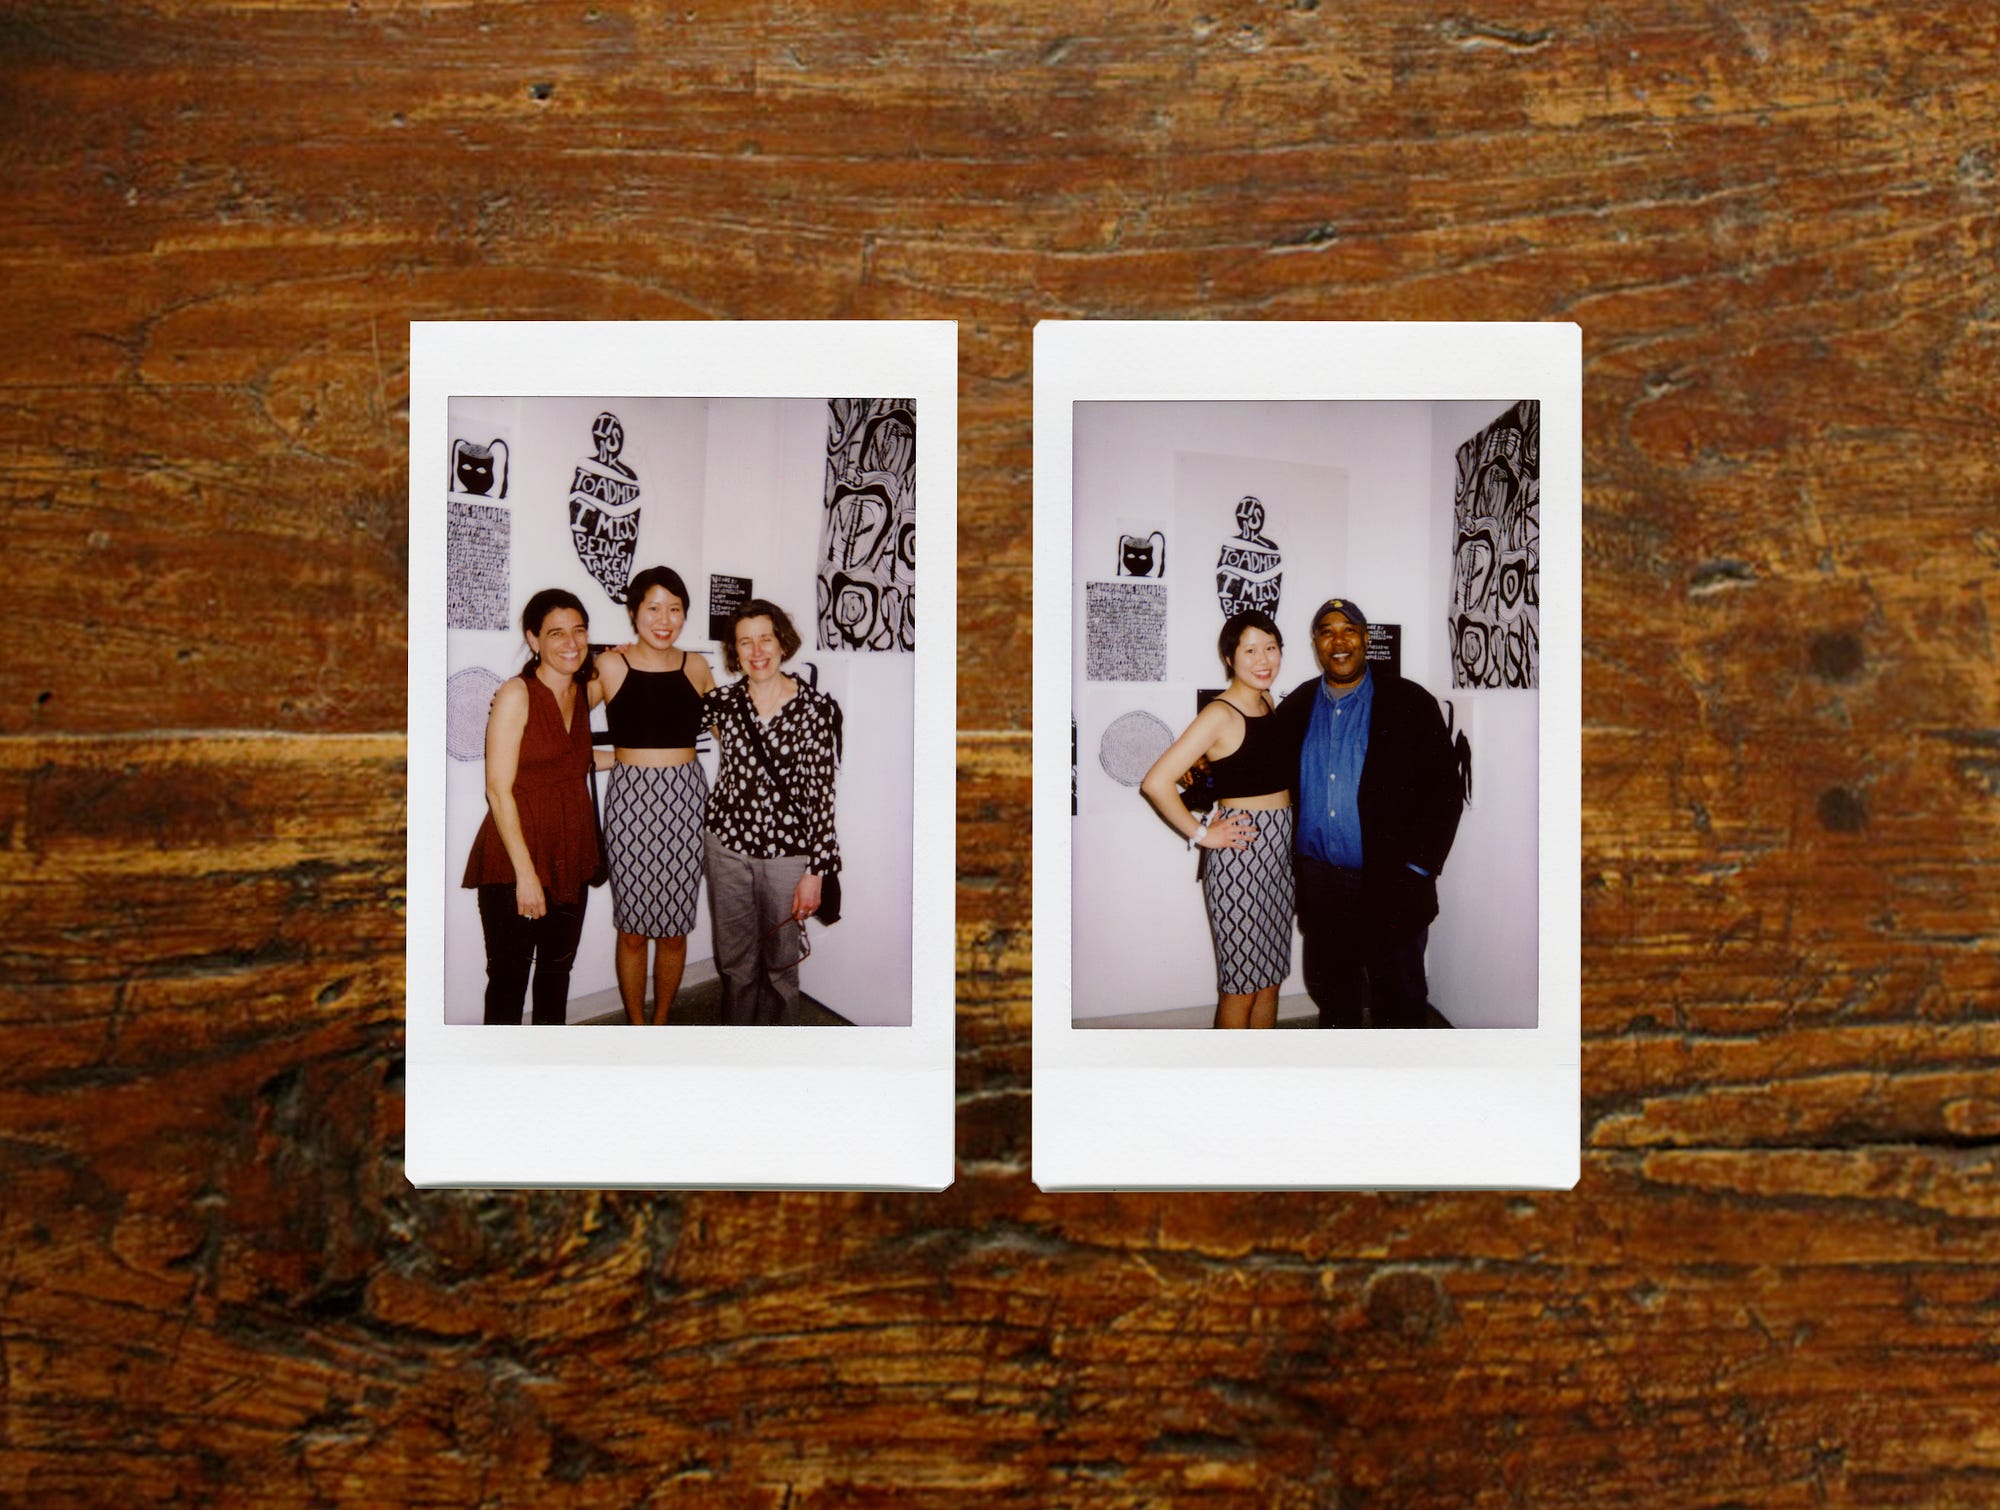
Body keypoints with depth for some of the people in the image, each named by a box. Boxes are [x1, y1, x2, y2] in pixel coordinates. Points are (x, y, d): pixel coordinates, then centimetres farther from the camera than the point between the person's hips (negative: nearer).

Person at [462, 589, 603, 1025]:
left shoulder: (587, 691, 5)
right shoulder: (515, 694, -12)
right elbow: (498, 789, -15)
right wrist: (525, 871, -19)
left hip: (571, 857, 6)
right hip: (514, 859, -6)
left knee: (558, 969, 17)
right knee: (509, 975, 1)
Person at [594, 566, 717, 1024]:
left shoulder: (696, 667, 5)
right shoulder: (611, 666, -5)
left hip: (685, 798, 2)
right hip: (630, 797, -2)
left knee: (674, 929, 8)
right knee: (632, 930, 4)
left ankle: (662, 1020, 27)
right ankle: (636, 1025, 21)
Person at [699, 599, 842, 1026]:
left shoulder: (815, 707, -9)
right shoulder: (722, 700, -1)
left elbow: (821, 792, -8)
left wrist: (816, 870, -9)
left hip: (787, 848, -2)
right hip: (727, 842, 3)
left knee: (781, 963, 10)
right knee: (735, 961, 14)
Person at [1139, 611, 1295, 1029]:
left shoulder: (1268, 704, 9)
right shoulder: (1220, 715, -15)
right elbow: (1156, 783, -23)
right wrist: (1201, 834, -14)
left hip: (1278, 849, 8)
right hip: (1239, 852, -8)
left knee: (1270, 978, 14)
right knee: (1241, 983, 0)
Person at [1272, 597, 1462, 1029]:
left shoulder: (1410, 703, -4)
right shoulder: (1296, 707, 7)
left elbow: (1443, 791, -6)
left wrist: (1416, 870, -12)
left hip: (1390, 883, -3)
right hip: (1319, 883, 4)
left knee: (1400, 1000, 7)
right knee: (1331, 993, 16)